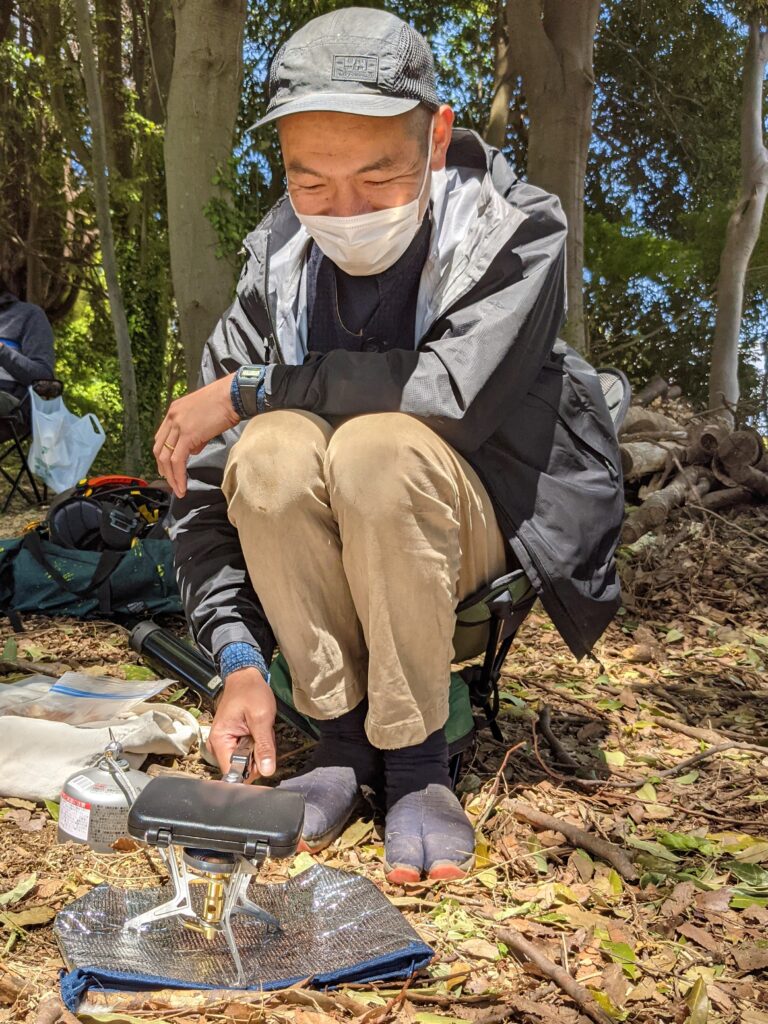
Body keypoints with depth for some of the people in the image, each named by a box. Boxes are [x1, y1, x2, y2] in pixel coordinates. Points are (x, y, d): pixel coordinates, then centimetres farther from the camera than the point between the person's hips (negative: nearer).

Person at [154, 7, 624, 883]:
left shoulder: (516, 233, -15)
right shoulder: (277, 261, -8)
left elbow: (456, 389, -33)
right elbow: (205, 480, -10)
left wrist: (250, 388, -24)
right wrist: (238, 659, -18)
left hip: (479, 521, -2)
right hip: (330, 549, 3)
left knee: (379, 445, -33)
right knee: (270, 451, -28)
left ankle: (416, 758, -15)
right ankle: (343, 737, -10)